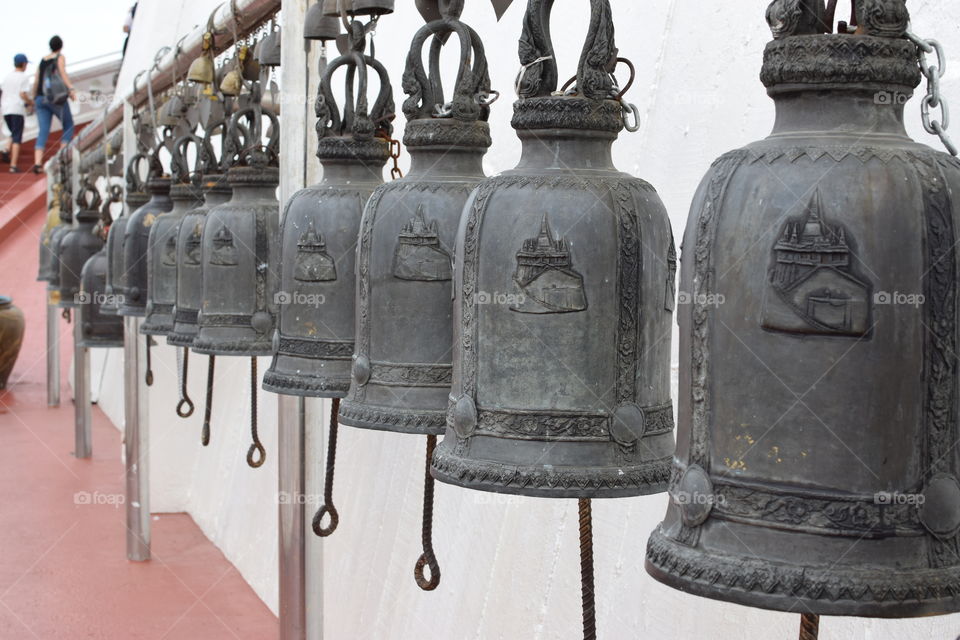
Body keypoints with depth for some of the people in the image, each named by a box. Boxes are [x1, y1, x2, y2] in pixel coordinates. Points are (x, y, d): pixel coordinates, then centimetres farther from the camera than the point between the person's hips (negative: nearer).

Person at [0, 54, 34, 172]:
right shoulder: (24, 77, -5)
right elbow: (23, 94, -15)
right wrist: (31, 103, 4)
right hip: (17, 109, -6)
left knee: (14, 135, 23)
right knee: (17, 138, -4)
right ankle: (13, 165, -11)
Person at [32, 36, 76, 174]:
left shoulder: (42, 60, 17)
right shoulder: (60, 57, 2)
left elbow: (36, 82, 16)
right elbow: (62, 73, -15)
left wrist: (34, 98, 27)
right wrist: (71, 89, -25)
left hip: (41, 99, 5)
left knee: (43, 131, 0)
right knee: (68, 126, 10)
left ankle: (37, 163, -14)